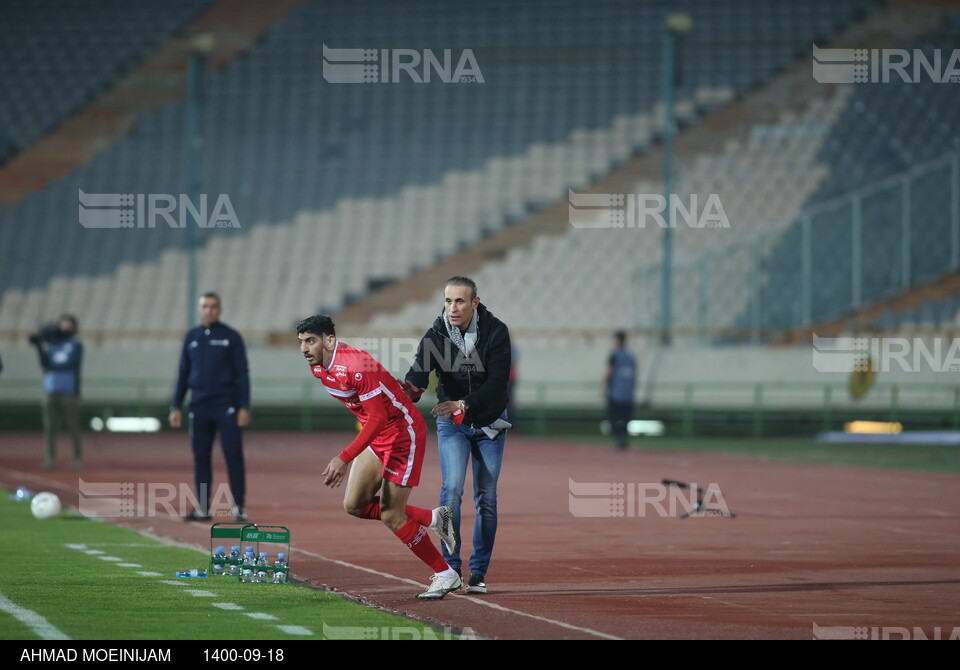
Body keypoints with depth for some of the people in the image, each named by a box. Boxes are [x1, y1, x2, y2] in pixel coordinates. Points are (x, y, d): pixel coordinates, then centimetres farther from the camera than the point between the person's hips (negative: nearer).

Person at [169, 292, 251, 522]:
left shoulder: (231, 337, 1)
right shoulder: (191, 337, 11)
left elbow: (242, 374, -1)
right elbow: (183, 374, 15)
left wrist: (244, 407, -9)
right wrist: (175, 406, 8)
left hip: (226, 406, -4)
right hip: (199, 406, 4)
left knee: (233, 455, -6)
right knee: (200, 456, 4)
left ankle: (239, 507, -4)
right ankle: (202, 507, 10)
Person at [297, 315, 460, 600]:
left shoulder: (356, 366, -27)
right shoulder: (318, 368, 1)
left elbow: (378, 418, -29)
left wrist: (344, 458, -33)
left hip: (404, 433, -9)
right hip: (376, 436, 9)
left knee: (390, 515, -8)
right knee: (354, 505, 1)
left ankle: (446, 575, 6)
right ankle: (434, 518, 16)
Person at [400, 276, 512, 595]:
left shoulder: (496, 332, -17)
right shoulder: (436, 336, -15)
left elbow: (498, 382, -23)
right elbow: (418, 374, -28)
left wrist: (464, 404, -36)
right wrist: (407, 391, -52)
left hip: (489, 422, 0)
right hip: (452, 424, 0)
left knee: (486, 498, 3)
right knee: (452, 488, -16)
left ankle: (478, 571, 12)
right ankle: (450, 567, -13)